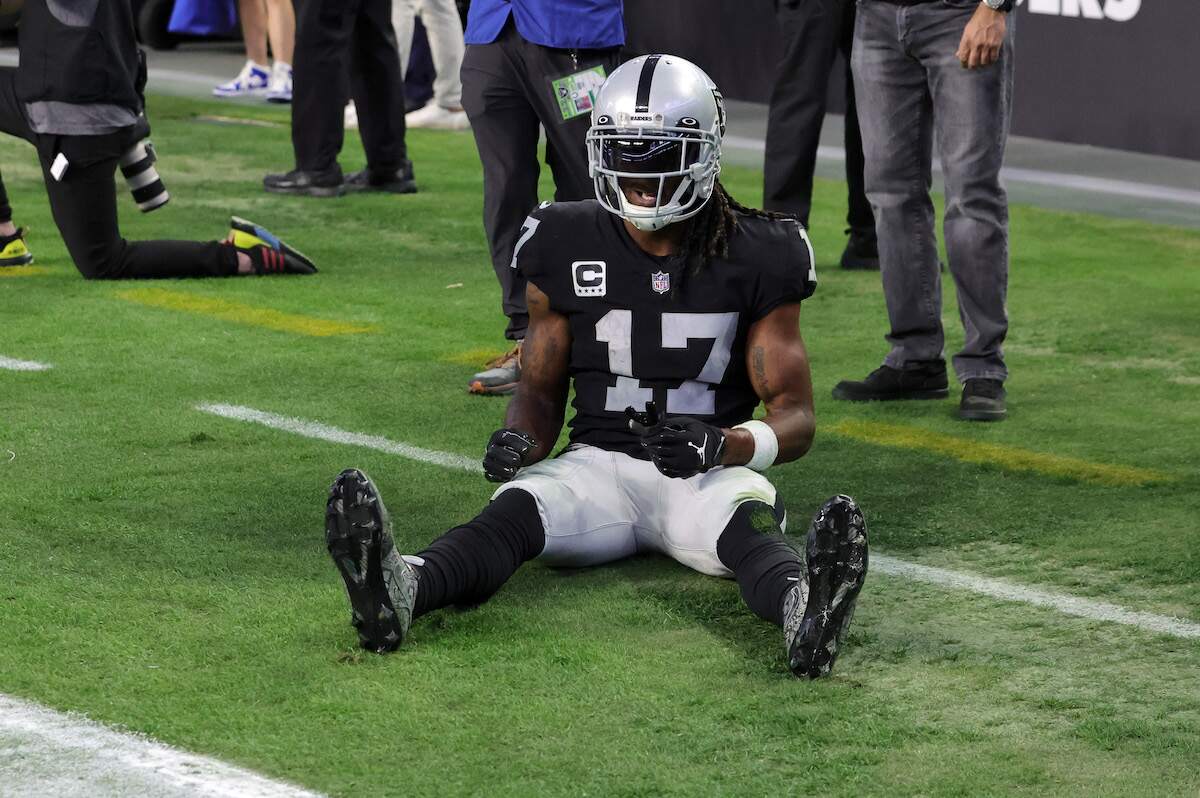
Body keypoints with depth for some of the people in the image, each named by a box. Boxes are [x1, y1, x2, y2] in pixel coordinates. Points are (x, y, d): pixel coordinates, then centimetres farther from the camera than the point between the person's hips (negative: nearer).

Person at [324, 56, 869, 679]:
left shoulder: (754, 260, -1)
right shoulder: (569, 249, 4)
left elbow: (795, 416, -1)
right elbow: (542, 388, 14)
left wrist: (723, 445, -24)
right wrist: (519, 439, -12)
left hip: (709, 475, -1)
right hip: (600, 463, 1)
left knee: (749, 518, -37)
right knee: (515, 508, -32)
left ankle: (805, 612, -72)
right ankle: (400, 588, -64)